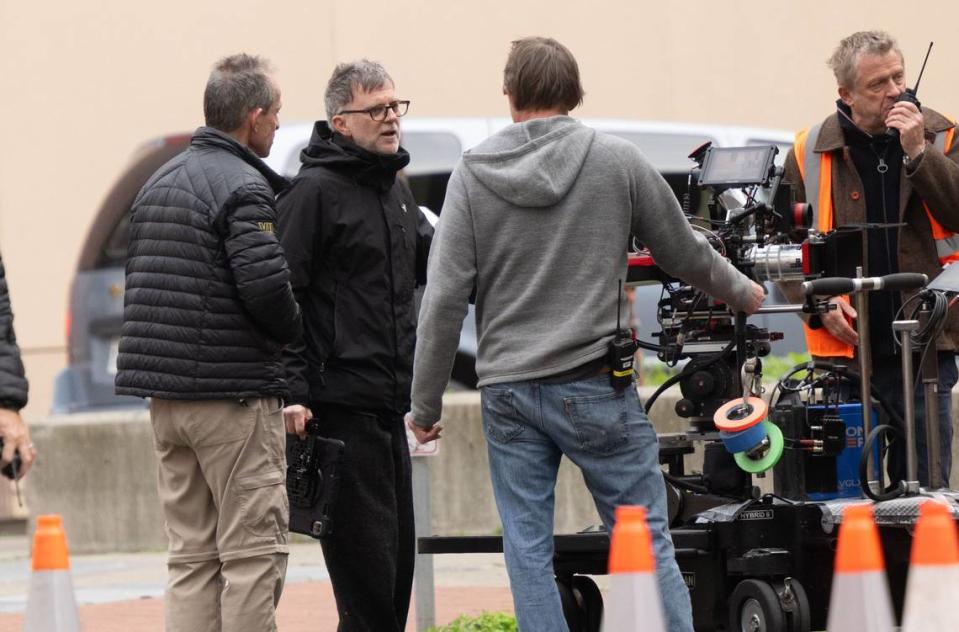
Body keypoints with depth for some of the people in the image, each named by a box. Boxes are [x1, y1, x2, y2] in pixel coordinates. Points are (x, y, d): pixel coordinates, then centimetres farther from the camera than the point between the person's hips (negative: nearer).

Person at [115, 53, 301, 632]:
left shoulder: (158, 183, 15)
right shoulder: (243, 188, -13)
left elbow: (140, 282, 16)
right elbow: (266, 285, -23)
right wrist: (292, 330, -3)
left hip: (166, 396, 8)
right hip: (235, 393, -8)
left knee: (192, 555, 10)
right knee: (252, 551, -4)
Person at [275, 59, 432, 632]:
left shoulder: (395, 191, 17)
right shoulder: (315, 191, -10)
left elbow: (431, 260, 31)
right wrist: (292, 391, -21)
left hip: (388, 410, 9)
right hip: (339, 407, -9)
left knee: (398, 558, 11)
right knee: (366, 562, -10)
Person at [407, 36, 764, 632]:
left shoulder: (472, 175, 2)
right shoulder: (617, 160, -1)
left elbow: (445, 298, -2)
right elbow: (684, 251, 10)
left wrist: (426, 405, 5)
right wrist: (741, 292, 31)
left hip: (509, 392, 2)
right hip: (594, 383, -2)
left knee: (527, 550, 5)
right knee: (646, 541, 2)